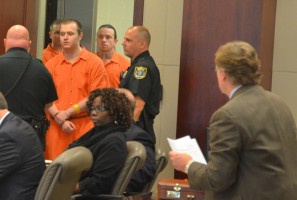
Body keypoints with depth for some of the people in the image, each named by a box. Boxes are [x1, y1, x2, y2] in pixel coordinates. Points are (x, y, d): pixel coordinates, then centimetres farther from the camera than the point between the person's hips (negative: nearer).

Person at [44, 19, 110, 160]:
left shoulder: (94, 63, 2)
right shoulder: (51, 65, 8)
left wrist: (68, 112, -9)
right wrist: (60, 120, -10)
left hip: (85, 127, -2)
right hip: (57, 126, 2)